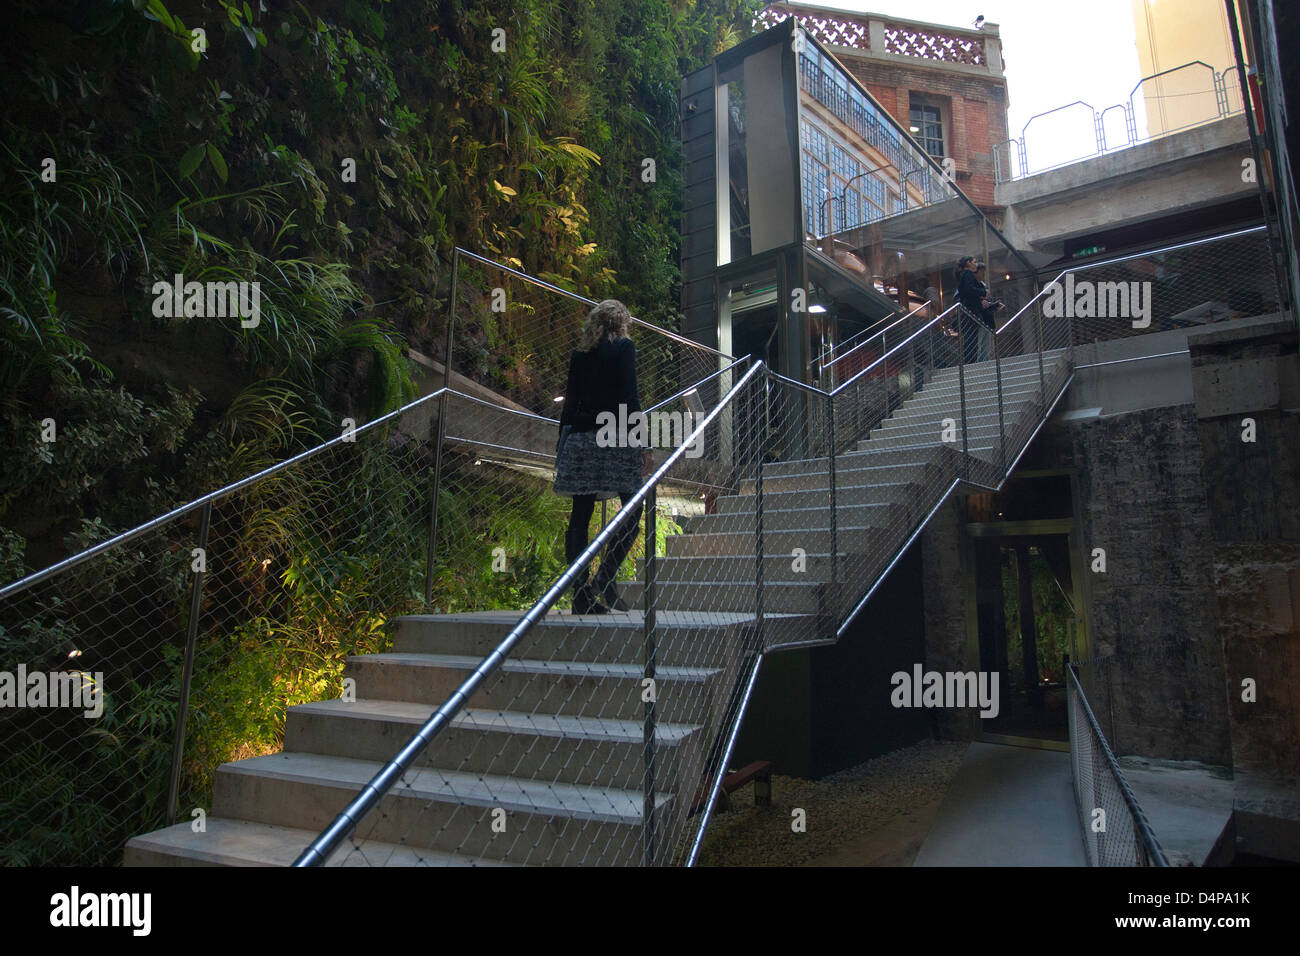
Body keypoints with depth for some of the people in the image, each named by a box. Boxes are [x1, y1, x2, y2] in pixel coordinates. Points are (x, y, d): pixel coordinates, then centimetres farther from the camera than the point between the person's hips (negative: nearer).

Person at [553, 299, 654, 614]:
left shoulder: (580, 354, 15)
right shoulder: (623, 347, 0)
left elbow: (570, 402, 14)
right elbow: (629, 399, -8)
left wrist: (562, 444, 19)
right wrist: (643, 445, -9)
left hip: (578, 437, 6)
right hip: (612, 438, -6)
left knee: (580, 515, 4)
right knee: (633, 511, 1)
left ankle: (581, 594, 4)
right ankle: (605, 580, -12)